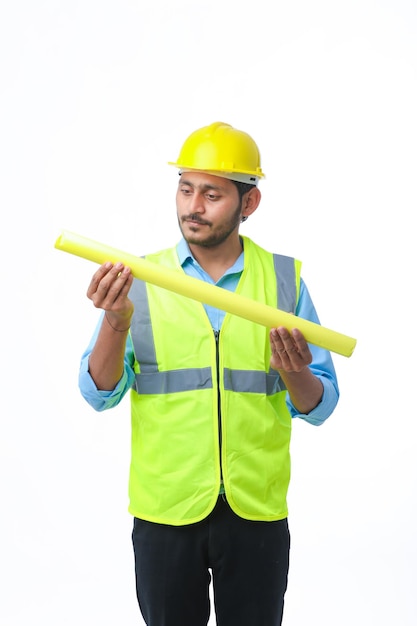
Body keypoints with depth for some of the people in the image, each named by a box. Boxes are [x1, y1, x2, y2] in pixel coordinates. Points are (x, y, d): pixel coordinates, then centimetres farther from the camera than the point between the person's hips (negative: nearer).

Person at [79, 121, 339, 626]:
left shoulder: (284, 279, -1)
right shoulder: (141, 280, -1)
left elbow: (319, 405, 0)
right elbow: (100, 395, -6)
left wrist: (294, 375, -21)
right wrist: (116, 323, -22)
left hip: (257, 512, 0)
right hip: (164, 509, 0)